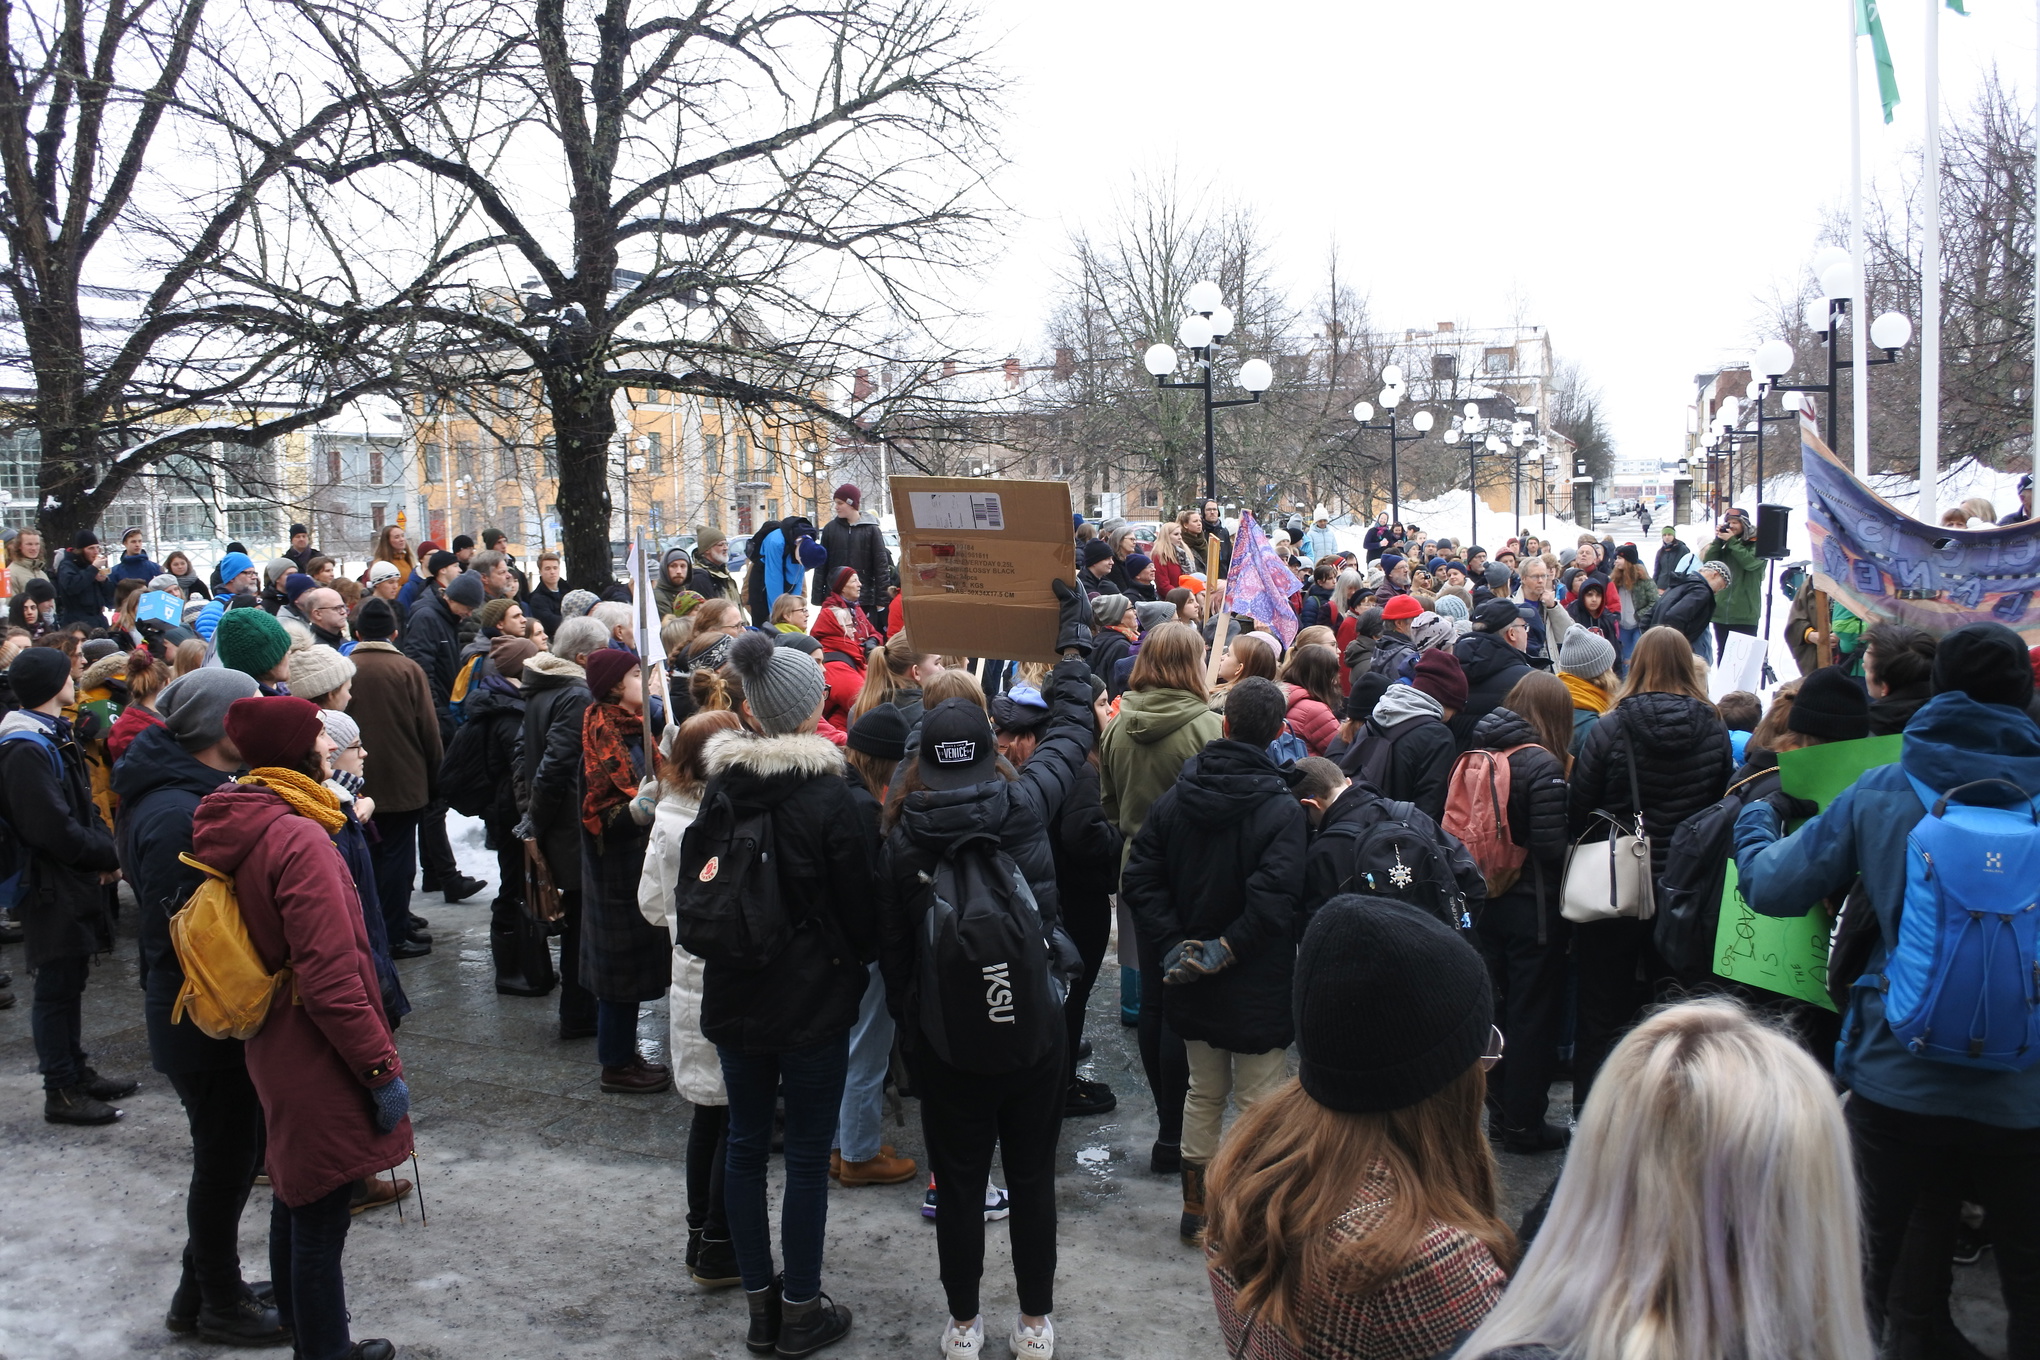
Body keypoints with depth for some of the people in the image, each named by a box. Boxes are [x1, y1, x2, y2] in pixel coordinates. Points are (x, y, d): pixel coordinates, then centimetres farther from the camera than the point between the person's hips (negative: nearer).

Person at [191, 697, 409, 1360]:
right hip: (320, 1067, -10)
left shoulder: (238, 828, 3)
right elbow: (331, 981, -26)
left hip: (274, 1052, 10)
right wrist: (383, 1068, -18)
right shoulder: (299, 840, -25)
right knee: (320, 1223, 4)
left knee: (294, 1203, 23)